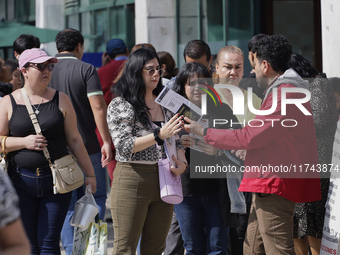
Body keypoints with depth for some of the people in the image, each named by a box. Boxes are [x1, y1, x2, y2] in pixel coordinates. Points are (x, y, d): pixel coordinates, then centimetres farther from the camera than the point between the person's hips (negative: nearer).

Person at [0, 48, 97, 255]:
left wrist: (89, 173, 7)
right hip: (21, 181, 0)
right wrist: (24, 142, -12)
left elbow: (75, 139, 8)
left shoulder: (61, 100, 5)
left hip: (56, 180, 0)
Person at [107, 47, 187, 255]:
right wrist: (159, 136, -22)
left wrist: (182, 161, -4)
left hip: (163, 181, 6)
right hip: (132, 181, -6)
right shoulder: (121, 105, -5)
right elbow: (124, 146, -14)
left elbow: (176, 141, 18)